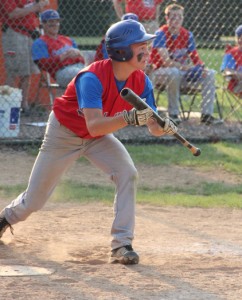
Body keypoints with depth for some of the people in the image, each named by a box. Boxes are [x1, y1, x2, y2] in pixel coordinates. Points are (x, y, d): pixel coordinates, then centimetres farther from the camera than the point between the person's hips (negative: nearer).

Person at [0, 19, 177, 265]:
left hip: (99, 138, 5)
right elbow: (94, 126, -45)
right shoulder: (92, 77, -36)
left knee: (128, 174, -23)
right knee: (34, 201, 6)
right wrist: (129, 118, -58)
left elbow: (152, 127, -16)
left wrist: (162, 127, -39)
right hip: (64, 133, -5)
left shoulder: (141, 82, -17)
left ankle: (121, 245, -19)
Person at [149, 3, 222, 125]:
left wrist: (202, 68, -17)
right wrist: (186, 67, -35)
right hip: (159, 72, -6)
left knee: (210, 74, -10)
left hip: (183, 71, 6)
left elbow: (195, 57, 6)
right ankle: (173, 114, -27)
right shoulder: (161, 34, -16)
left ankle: (207, 114, -12)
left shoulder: (187, 35, 4)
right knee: (174, 73, -40)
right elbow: (165, 61, -26)